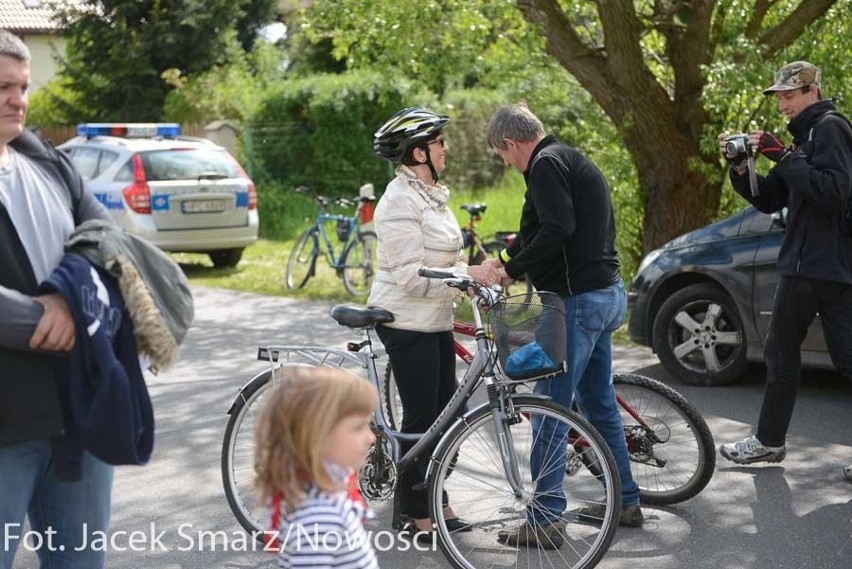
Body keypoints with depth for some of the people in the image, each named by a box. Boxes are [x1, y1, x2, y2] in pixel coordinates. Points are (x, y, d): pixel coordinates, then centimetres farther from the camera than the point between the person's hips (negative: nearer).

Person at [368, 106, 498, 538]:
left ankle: (437, 504, 25)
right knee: (421, 420, -2)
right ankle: (418, 518, 9)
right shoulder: (400, 200, -17)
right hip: (407, 323, -9)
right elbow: (410, 274, -23)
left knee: (444, 414, 13)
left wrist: (477, 273, 7)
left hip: (435, 321, 9)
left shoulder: (431, 194, 13)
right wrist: (468, 274, -24)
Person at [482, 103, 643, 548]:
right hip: (605, 293, 10)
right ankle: (626, 502, 27)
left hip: (578, 299, -10)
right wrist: (512, 258, 19)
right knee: (599, 402, 18)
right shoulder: (572, 160, 20)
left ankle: (545, 520, -2)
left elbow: (557, 230, -24)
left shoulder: (547, 164, -12)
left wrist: (511, 268, -16)